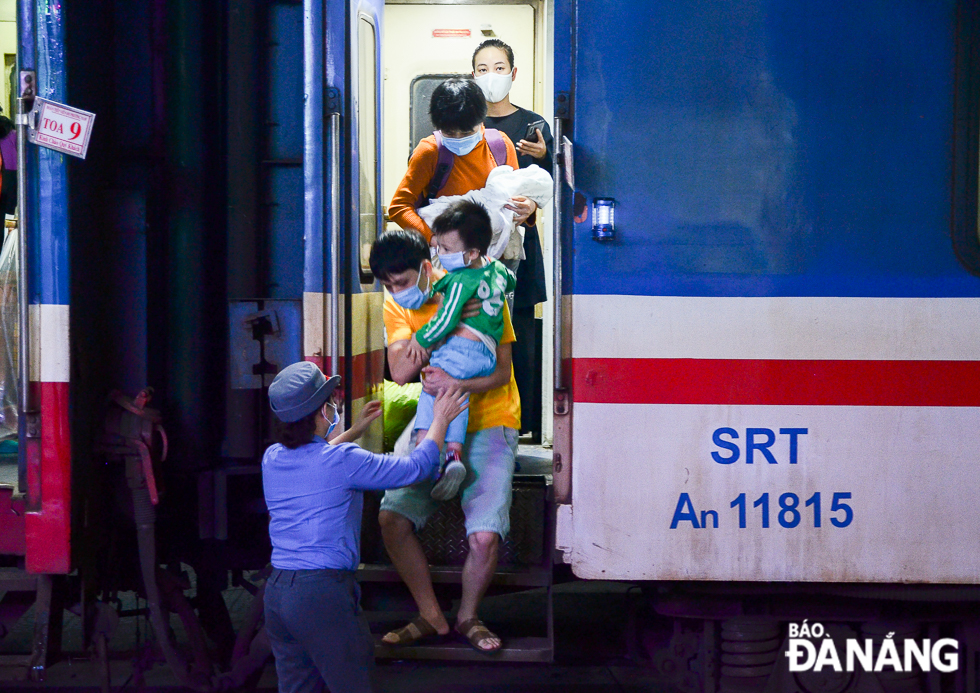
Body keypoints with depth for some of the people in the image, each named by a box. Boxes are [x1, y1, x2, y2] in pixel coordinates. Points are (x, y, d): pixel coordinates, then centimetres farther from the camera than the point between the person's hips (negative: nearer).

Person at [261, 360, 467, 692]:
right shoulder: (343, 461, -12)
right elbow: (416, 467, -2)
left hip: (276, 591, 7)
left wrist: (357, 428, 40)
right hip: (322, 591, -7)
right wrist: (441, 420, 14)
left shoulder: (272, 459, 7)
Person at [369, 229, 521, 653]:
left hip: (489, 426, -4)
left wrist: (458, 385, -33)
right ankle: (431, 617, 7)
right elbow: (400, 372, -16)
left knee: (484, 538, -19)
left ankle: (467, 617, 10)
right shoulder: (397, 306, -1)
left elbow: (501, 372, -14)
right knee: (392, 518, -12)